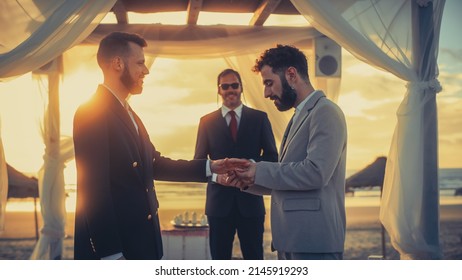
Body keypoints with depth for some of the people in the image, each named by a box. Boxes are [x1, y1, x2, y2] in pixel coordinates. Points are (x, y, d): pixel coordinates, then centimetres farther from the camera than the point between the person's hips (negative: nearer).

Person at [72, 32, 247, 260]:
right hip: (111, 245, -9)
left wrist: (209, 167, 9)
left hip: (139, 240, 9)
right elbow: (94, 189, -21)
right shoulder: (92, 112, -16)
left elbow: (154, 164, 15)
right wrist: (111, 254, -21)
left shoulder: (128, 113, 12)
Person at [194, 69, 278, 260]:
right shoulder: (207, 121, 7)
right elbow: (199, 160, 6)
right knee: (220, 257, 10)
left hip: (250, 200, 0)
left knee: (254, 257, 8)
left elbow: (272, 156, 4)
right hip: (219, 200, 1)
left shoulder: (259, 118, 5)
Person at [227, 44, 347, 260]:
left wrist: (260, 171, -13)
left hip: (314, 241, -9)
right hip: (292, 240, 9)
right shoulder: (300, 116, 17)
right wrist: (249, 180, 3)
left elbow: (315, 172, -23)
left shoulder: (325, 112, -11)